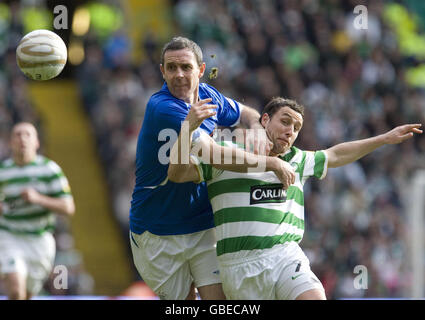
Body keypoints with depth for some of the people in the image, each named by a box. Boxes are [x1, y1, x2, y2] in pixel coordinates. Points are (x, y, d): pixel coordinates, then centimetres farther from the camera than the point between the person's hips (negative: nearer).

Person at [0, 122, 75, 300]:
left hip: (39, 241, 1)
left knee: (26, 295, 11)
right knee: (16, 290, -21)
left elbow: (68, 208, -11)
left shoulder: (50, 169, -6)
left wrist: (38, 198, -24)